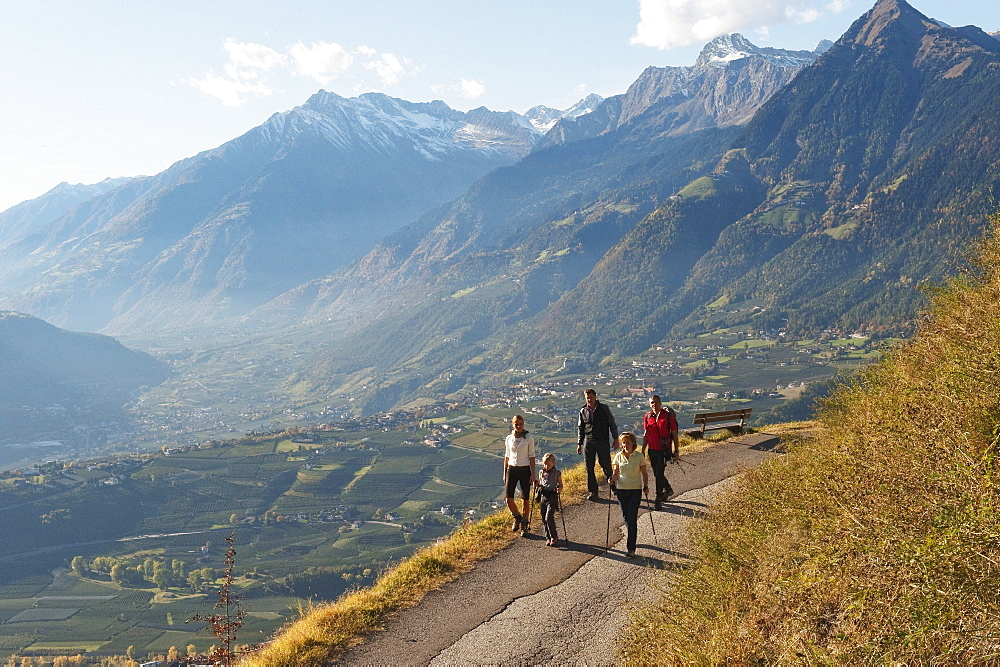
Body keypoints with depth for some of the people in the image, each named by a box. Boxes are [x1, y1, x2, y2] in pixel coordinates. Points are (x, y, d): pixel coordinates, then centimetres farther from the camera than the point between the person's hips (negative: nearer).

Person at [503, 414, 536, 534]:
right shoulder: (509, 439, 5)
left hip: (525, 470, -2)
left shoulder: (529, 438, -2)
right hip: (512, 470, 2)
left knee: (525, 499, 3)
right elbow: (506, 457, 12)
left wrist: (533, 473, -7)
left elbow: (531, 456, -2)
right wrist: (505, 473, 11)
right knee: (509, 499, -6)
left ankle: (524, 524, 19)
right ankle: (517, 518, 22)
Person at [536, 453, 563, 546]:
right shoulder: (541, 472, 8)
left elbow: (560, 485, 4)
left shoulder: (557, 473, -2)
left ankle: (554, 537, -2)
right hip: (543, 496, 5)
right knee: (544, 519, 6)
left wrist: (559, 489, -18)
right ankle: (548, 538, 18)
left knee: (549, 517, -14)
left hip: (552, 497, -5)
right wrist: (537, 485, -4)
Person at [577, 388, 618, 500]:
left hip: (603, 441, -3)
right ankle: (593, 491, 10)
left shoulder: (604, 408, 0)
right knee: (589, 468, 2)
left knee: (606, 465, -2)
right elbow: (581, 429, 14)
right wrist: (579, 444, 12)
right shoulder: (583, 411, 7)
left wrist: (615, 438, 0)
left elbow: (612, 424, 5)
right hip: (588, 442, 3)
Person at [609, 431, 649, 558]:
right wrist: (612, 479, -15)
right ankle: (631, 537, 39)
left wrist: (646, 486, -7)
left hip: (636, 490, -3)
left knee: (632, 518, -9)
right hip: (621, 489, 3)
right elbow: (615, 472, 6)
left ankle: (631, 548, -7)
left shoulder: (639, 456, -4)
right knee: (626, 517, 11)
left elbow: (644, 473, 4)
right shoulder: (618, 456, 2)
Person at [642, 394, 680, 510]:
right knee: (657, 474, 15)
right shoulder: (647, 416, 6)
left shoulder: (668, 415, -6)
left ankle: (658, 499, -1)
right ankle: (668, 489, 41)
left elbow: (674, 434, -2)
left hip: (664, 449, -5)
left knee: (659, 474, -9)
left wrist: (676, 451, -3)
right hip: (652, 450, 5)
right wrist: (643, 451, 14)